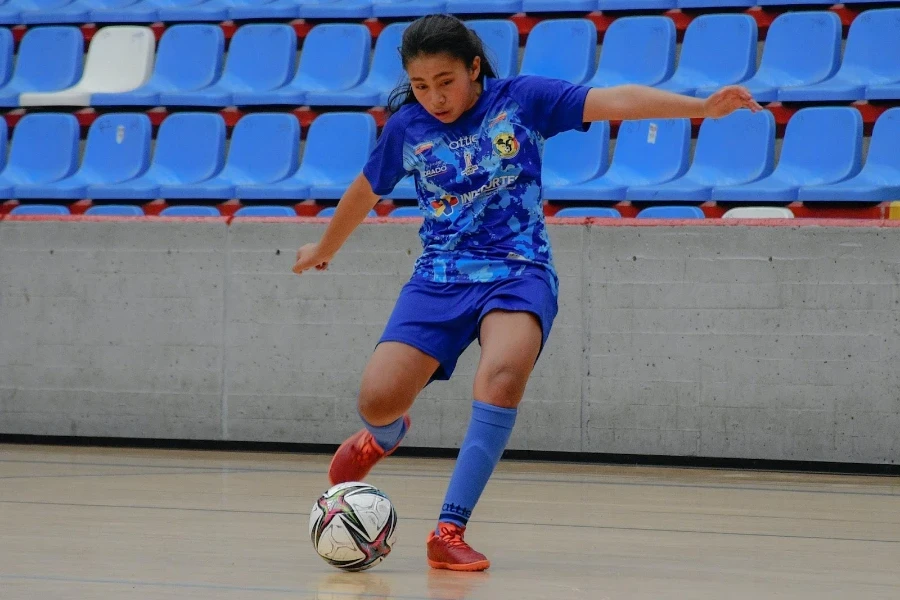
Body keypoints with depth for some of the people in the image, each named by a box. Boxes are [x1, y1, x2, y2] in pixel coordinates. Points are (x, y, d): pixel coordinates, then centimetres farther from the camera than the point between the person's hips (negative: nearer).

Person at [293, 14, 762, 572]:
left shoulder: (521, 99, -4)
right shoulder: (407, 127, 3)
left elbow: (615, 101, -12)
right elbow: (365, 192, 21)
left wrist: (703, 107, -23)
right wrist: (324, 249, 37)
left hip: (518, 272, -2)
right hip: (440, 276, 2)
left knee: (503, 375, -33)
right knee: (379, 399, -15)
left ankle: (450, 530, -28)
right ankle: (383, 437, 26)